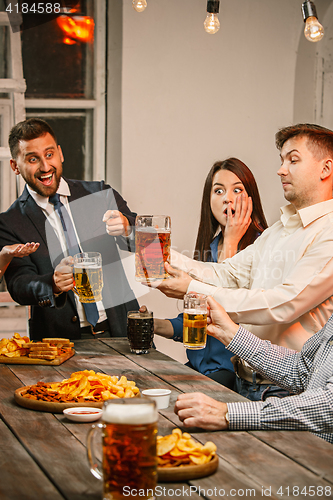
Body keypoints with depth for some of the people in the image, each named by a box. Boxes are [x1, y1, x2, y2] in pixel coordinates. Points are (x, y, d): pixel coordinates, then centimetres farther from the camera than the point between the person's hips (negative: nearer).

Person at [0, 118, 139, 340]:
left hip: (122, 330, 2)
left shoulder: (100, 194, 9)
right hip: (62, 342, -2)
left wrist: (126, 228, -21)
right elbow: (19, 285, -8)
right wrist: (53, 284, -30)